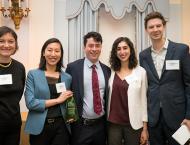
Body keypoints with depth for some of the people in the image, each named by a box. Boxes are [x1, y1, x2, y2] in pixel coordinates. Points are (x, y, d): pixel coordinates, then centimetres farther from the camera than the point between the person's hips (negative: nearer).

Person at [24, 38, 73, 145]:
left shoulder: (67, 77, 5)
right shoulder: (33, 74, -3)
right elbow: (30, 103, -12)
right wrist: (57, 100, -13)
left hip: (61, 126, 2)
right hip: (39, 127, -1)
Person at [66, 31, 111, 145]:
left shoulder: (107, 70, 4)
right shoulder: (72, 67, -7)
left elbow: (107, 96, 11)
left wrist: (108, 120, 9)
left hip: (101, 125, 4)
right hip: (80, 126, -3)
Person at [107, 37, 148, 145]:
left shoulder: (141, 72, -4)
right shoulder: (111, 72, 2)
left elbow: (143, 100, -2)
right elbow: (108, 98, 7)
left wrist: (145, 128, -2)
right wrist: (106, 121, 5)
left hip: (133, 124, -1)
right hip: (113, 124, 2)